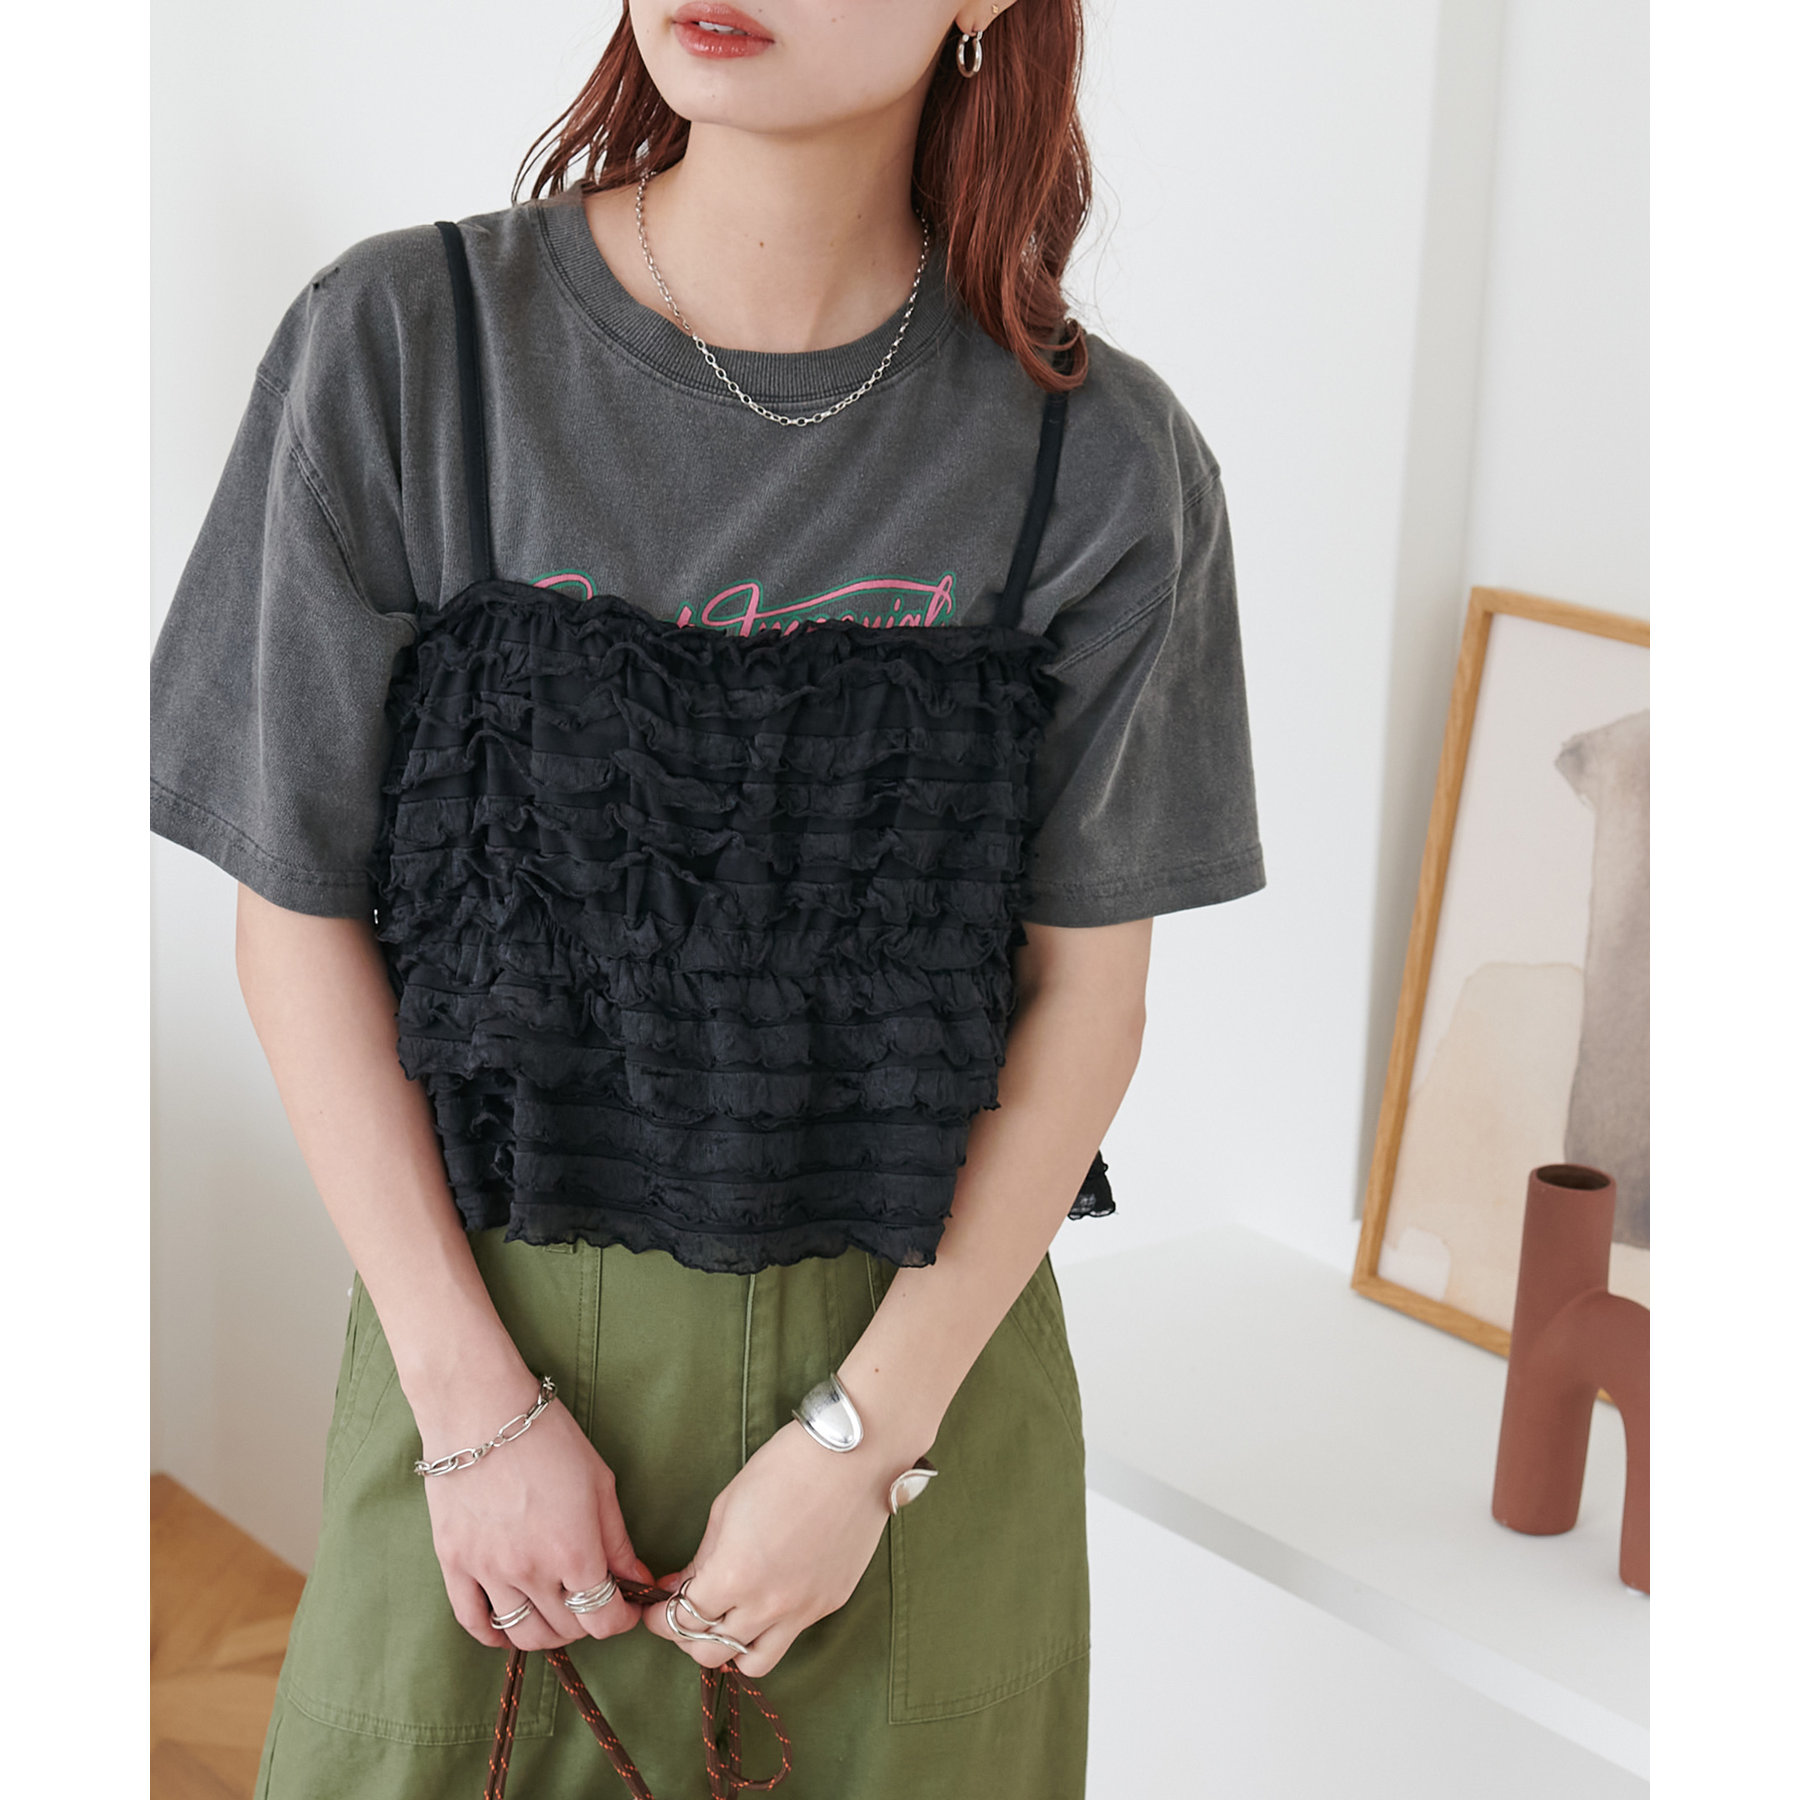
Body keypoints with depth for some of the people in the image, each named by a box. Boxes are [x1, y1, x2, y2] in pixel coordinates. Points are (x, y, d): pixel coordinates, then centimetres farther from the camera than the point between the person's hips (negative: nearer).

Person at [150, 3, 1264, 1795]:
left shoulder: (1101, 458, -7)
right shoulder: (401, 347, -9)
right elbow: (297, 914, -5)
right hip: (488, 1322, 0)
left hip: (915, 1340, 1)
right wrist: (478, 1406, -9)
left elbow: (1085, 991, -2)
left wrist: (866, 1432, -9)